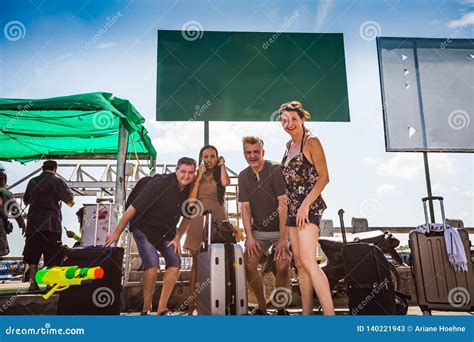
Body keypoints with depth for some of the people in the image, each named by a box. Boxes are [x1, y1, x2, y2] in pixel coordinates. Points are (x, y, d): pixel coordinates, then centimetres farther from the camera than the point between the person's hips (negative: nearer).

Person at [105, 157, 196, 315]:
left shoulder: (190, 190, -8)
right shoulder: (160, 183, -26)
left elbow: (187, 217, 8)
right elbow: (133, 207, -25)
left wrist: (177, 238, 0)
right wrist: (117, 233, -22)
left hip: (166, 231, 6)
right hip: (144, 229, -6)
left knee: (175, 263, -6)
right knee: (152, 265, -20)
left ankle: (162, 309, 5)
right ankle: (146, 308, 1)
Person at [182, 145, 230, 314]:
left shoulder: (219, 175, 12)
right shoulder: (196, 176, 13)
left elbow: (226, 182, -14)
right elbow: (191, 199, -1)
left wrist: (222, 165, 1)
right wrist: (199, 177, -2)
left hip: (217, 219, 0)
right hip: (198, 220, 1)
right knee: (197, 263, 2)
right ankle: (192, 305, 4)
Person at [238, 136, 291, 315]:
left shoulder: (275, 170, -15)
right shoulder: (243, 176, 1)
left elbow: (282, 204, -19)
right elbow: (245, 208, 0)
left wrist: (283, 237, -23)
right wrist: (249, 236, -10)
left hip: (281, 228, -4)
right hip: (258, 230, 4)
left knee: (282, 267, -16)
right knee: (248, 265, -7)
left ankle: (281, 309, 6)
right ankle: (262, 306, 12)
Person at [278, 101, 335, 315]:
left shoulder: (311, 142, -5)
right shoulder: (290, 145, 16)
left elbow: (324, 177, -10)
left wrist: (306, 205, -18)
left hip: (309, 207, -8)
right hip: (293, 208, 8)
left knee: (308, 261, -16)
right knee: (299, 263, 6)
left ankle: (330, 313, -12)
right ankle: (306, 313, 12)